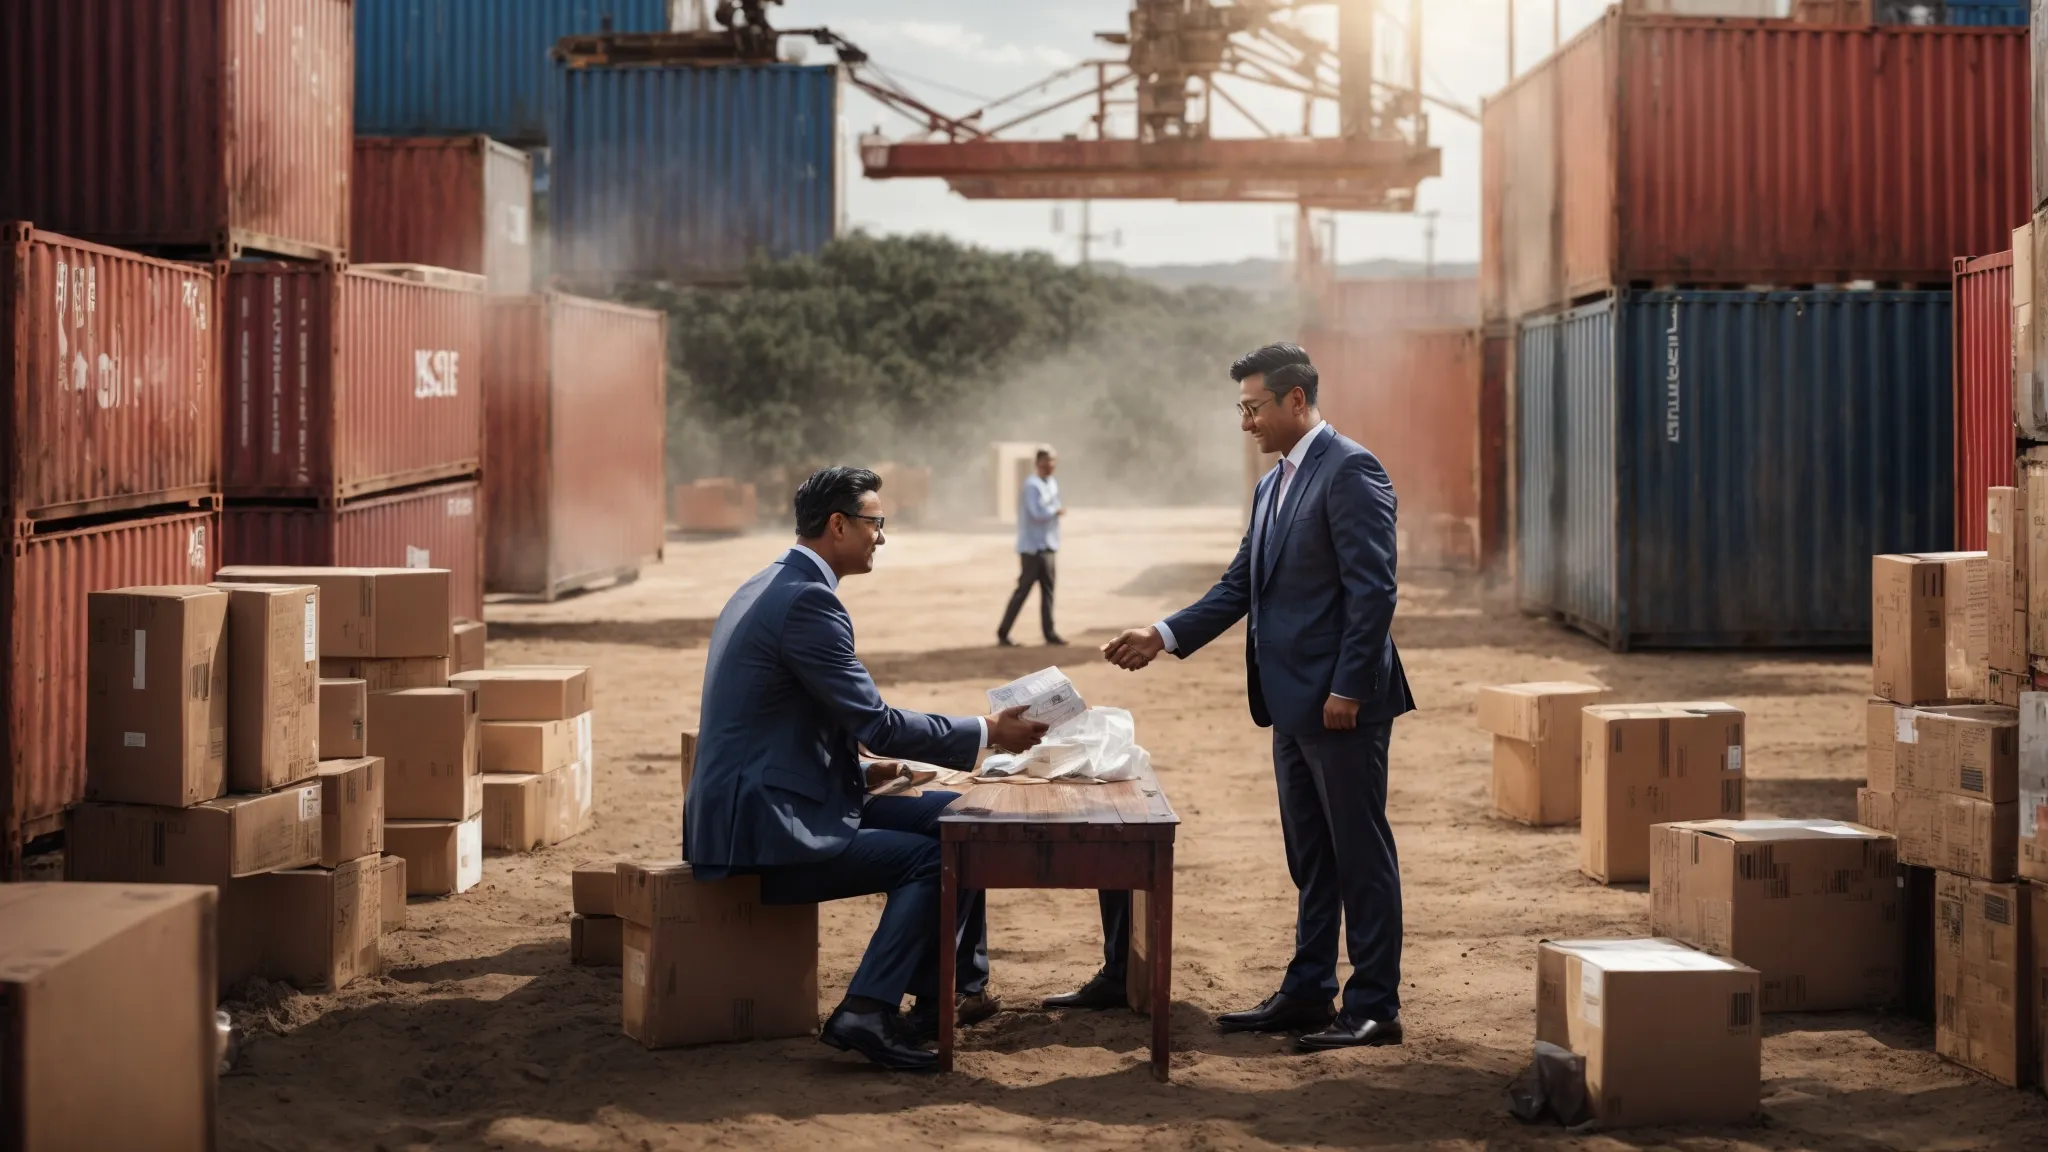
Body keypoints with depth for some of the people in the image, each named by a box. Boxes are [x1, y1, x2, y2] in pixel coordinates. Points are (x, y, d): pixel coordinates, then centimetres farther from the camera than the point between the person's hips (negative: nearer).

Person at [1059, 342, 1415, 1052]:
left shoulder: (1350, 471, -12)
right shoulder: (1272, 486, 17)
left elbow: (1373, 589, -18)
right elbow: (1239, 588, 19)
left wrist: (1347, 689, -20)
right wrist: (1164, 637, 8)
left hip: (1341, 703, -9)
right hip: (1292, 702, 9)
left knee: (1360, 853, -2)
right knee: (1310, 858, 15)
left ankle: (1374, 1008, 3)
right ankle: (1307, 994, 22)